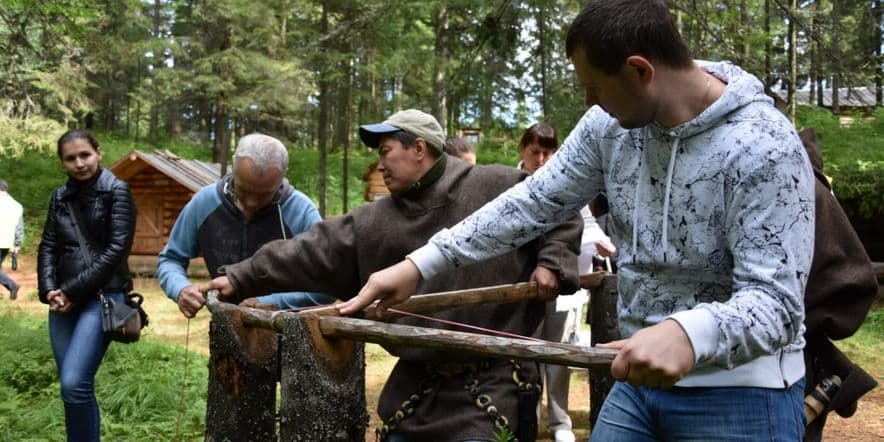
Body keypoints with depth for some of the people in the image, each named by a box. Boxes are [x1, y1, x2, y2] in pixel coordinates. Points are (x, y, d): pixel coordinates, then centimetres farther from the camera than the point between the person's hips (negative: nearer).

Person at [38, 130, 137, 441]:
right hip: (64, 301, 6)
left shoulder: (117, 191, -2)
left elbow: (116, 249, -9)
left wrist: (73, 290, -11)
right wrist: (49, 290, -7)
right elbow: (48, 246, 11)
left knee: (75, 383, -17)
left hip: (102, 296, -6)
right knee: (71, 386, 7)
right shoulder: (60, 197, 15)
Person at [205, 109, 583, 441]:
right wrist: (240, 278, 4)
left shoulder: (498, 188, -5)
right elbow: (312, 252, 5)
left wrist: (551, 262, -10)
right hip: (417, 381, 5)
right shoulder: (374, 223, 7)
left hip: (492, 380, -5)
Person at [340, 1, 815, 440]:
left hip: (739, 395, -5)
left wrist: (688, 332, -47)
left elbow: (776, 300, -26)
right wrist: (419, 264, -2)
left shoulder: (764, 148, -22)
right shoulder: (611, 125, -3)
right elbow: (535, 202, 3)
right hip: (641, 378, 6)